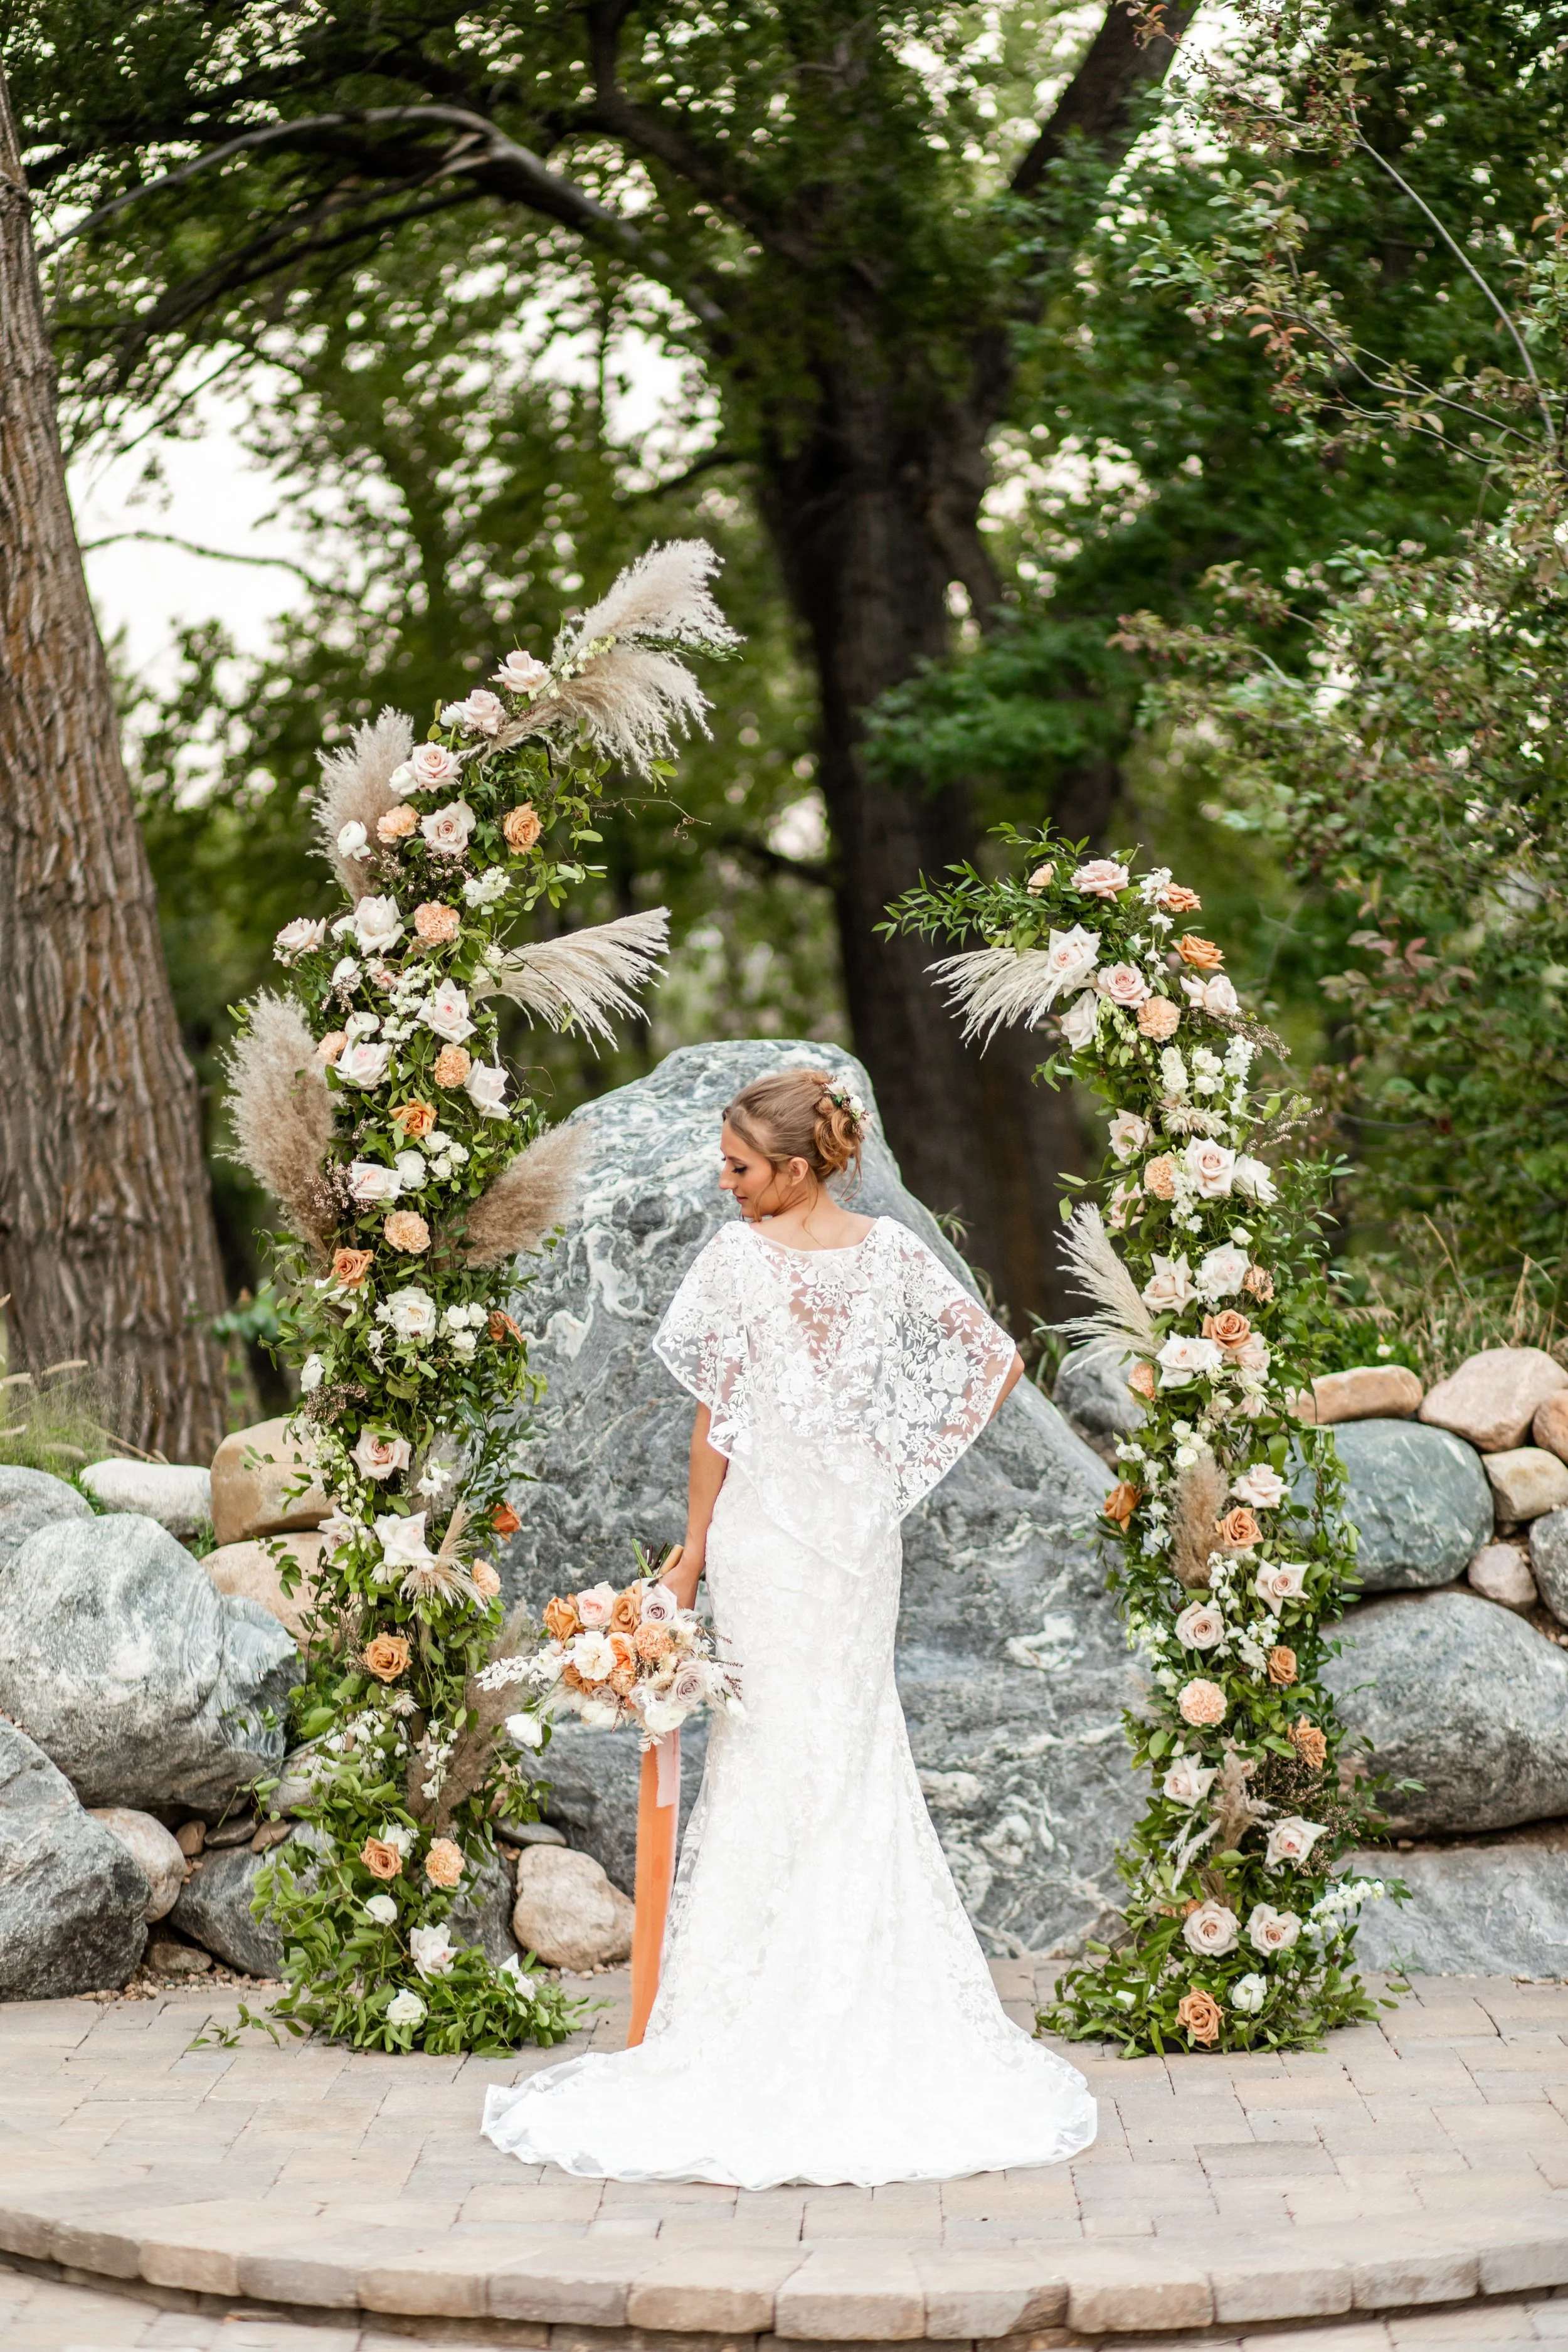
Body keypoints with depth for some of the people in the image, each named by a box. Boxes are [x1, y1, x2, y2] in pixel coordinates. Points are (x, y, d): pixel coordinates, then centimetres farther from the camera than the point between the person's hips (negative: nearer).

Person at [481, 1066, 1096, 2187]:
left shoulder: (739, 1256, -12)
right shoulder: (892, 1250, 1)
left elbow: (718, 1420, -10)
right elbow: (997, 1359, 5)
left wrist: (693, 1548, 0)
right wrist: (903, 1460, 6)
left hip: (768, 1524, -4)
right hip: (863, 1522, 4)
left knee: (774, 1752, 1)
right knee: (861, 1756, 12)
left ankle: (760, 2024, 4)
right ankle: (882, 2021, 16)